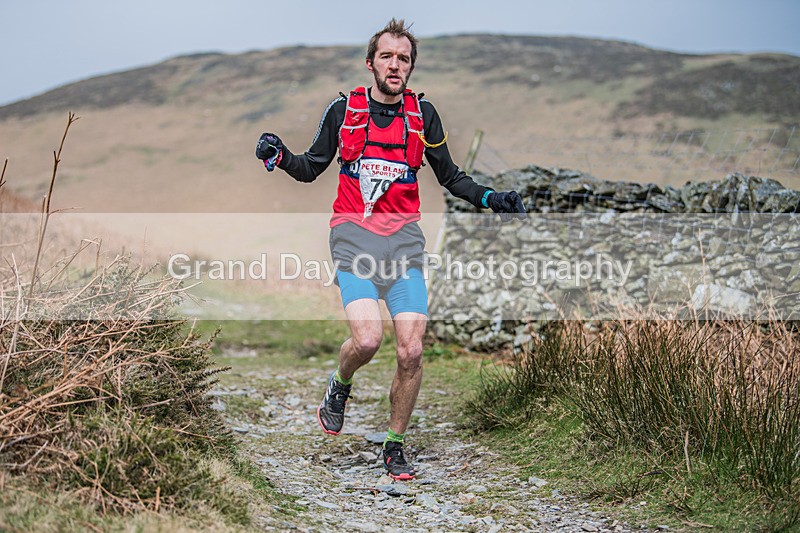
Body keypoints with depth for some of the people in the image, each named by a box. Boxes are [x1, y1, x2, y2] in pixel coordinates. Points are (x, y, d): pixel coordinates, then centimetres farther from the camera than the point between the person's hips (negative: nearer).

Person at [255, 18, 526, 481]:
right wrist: (280, 156, -7)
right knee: (367, 339, -22)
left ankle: (396, 446, 13)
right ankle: (340, 387, 14)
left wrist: (490, 198, 3)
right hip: (354, 235, -2)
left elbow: (450, 176, 17)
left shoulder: (423, 113, 8)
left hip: (405, 238, 2)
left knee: (411, 351, -8)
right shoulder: (344, 109, 5)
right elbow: (312, 168, 13)